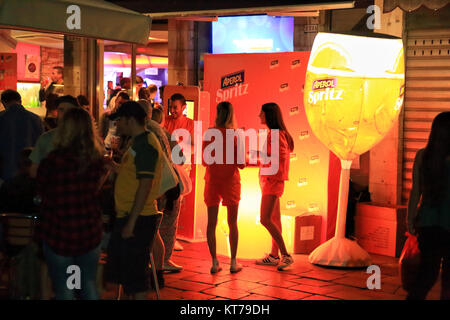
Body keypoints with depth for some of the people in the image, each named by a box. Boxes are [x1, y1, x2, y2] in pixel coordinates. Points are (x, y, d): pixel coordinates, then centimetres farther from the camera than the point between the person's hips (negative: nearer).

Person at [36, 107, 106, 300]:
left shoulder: (52, 161, -18)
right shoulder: (97, 160, -6)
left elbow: (41, 191, -1)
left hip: (58, 234, -4)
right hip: (90, 233, 4)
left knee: (63, 290, 7)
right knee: (89, 286, 17)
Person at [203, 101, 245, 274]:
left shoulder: (209, 133, -4)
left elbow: (205, 161, -1)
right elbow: (241, 164, -9)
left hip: (212, 180, 1)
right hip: (231, 180, -1)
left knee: (212, 223, 6)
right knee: (232, 223, 10)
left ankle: (214, 262, 5)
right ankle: (233, 263, 11)